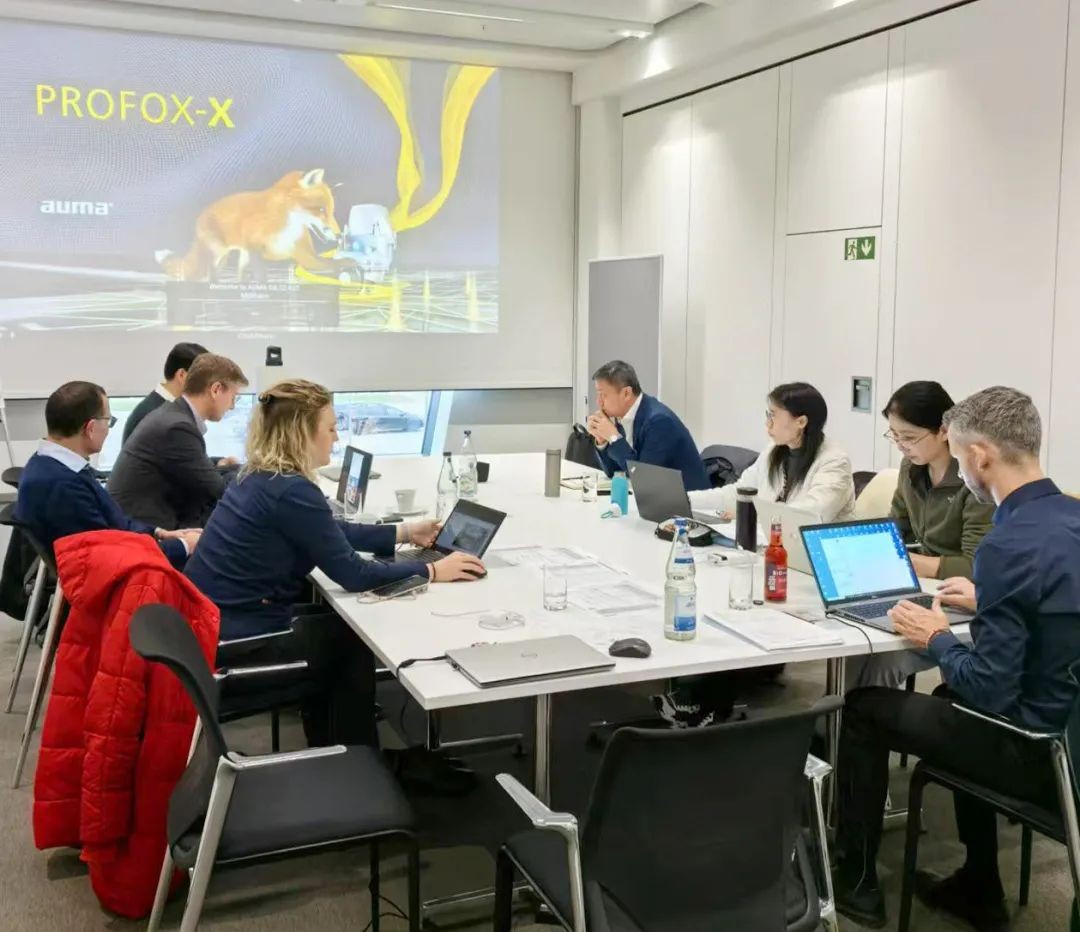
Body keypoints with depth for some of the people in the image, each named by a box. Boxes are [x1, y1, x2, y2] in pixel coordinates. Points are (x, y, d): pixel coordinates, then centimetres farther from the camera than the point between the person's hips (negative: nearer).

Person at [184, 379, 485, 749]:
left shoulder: (261, 476, 7)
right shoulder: (291, 491, -23)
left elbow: (330, 533, 20)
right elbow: (353, 574, -18)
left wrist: (404, 532, 20)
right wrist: (432, 572, -9)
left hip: (214, 624, 9)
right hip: (236, 642, -9)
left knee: (333, 623, 24)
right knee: (354, 638, 12)